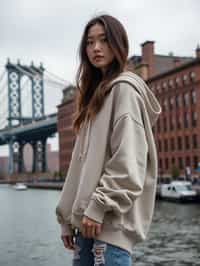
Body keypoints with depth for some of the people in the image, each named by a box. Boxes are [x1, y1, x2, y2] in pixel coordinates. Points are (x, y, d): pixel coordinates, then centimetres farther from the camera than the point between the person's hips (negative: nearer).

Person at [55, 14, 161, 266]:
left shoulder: (124, 88, -4)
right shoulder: (95, 94, 21)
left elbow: (127, 161, -15)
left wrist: (99, 205, -18)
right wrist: (68, 217, 13)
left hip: (112, 220, -8)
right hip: (87, 217, 8)